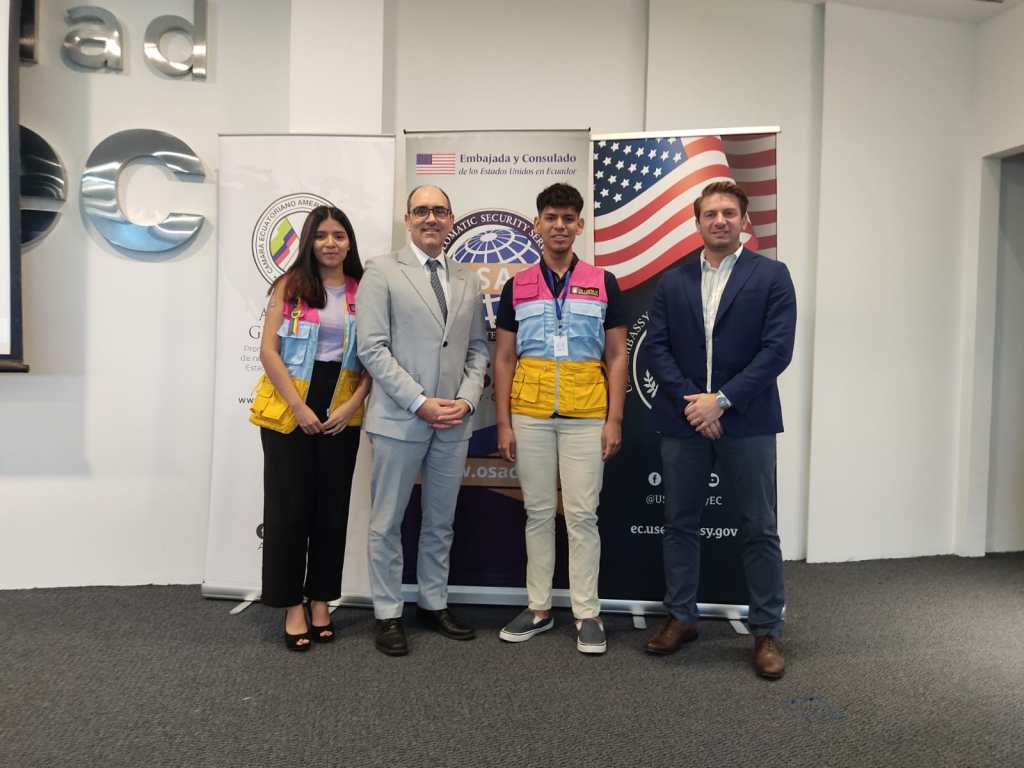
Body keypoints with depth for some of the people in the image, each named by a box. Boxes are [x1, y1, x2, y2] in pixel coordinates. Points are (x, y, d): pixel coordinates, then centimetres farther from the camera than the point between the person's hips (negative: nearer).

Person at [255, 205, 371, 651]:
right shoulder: (290, 285, 0)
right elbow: (268, 350, -6)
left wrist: (353, 404, -10)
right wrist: (298, 407, -12)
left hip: (341, 412, 2)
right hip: (289, 410, -1)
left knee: (332, 507, 8)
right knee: (288, 506, 2)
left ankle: (322, 599, 23)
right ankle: (292, 606, 15)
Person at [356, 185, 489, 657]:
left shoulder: (468, 280, 12)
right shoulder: (382, 271, -2)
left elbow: (478, 348, 13)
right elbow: (373, 348, -9)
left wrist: (466, 399, -4)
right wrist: (420, 403, -14)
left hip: (454, 421, 4)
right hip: (399, 419, -4)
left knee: (441, 522, 14)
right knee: (387, 522, 6)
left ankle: (434, 604, 28)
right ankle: (388, 615, 19)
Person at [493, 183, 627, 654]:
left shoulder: (603, 284, 4)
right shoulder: (517, 286, 7)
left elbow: (616, 357, 3)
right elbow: (504, 358, 7)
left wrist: (615, 420, -4)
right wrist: (503, 423, 0)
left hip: (586, 415, -1)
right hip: (530, 413, 2)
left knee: (582, 514, 2)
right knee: (538, 512, 10)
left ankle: (587, 613, 15)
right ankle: (539, 607, 22)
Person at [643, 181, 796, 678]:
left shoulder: (771, 276, 0)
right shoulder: (673, 281, 9)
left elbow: (777, 350, -9)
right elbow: (656, 347, 2)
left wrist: (721, 400, -15)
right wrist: (688, 401, -12)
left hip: (746, 422, -2)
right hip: (683, 420, 3)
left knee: (759, 530, 6)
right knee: (679, 524, 11)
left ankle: (766, 632, 20)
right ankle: (680, 618, 26)